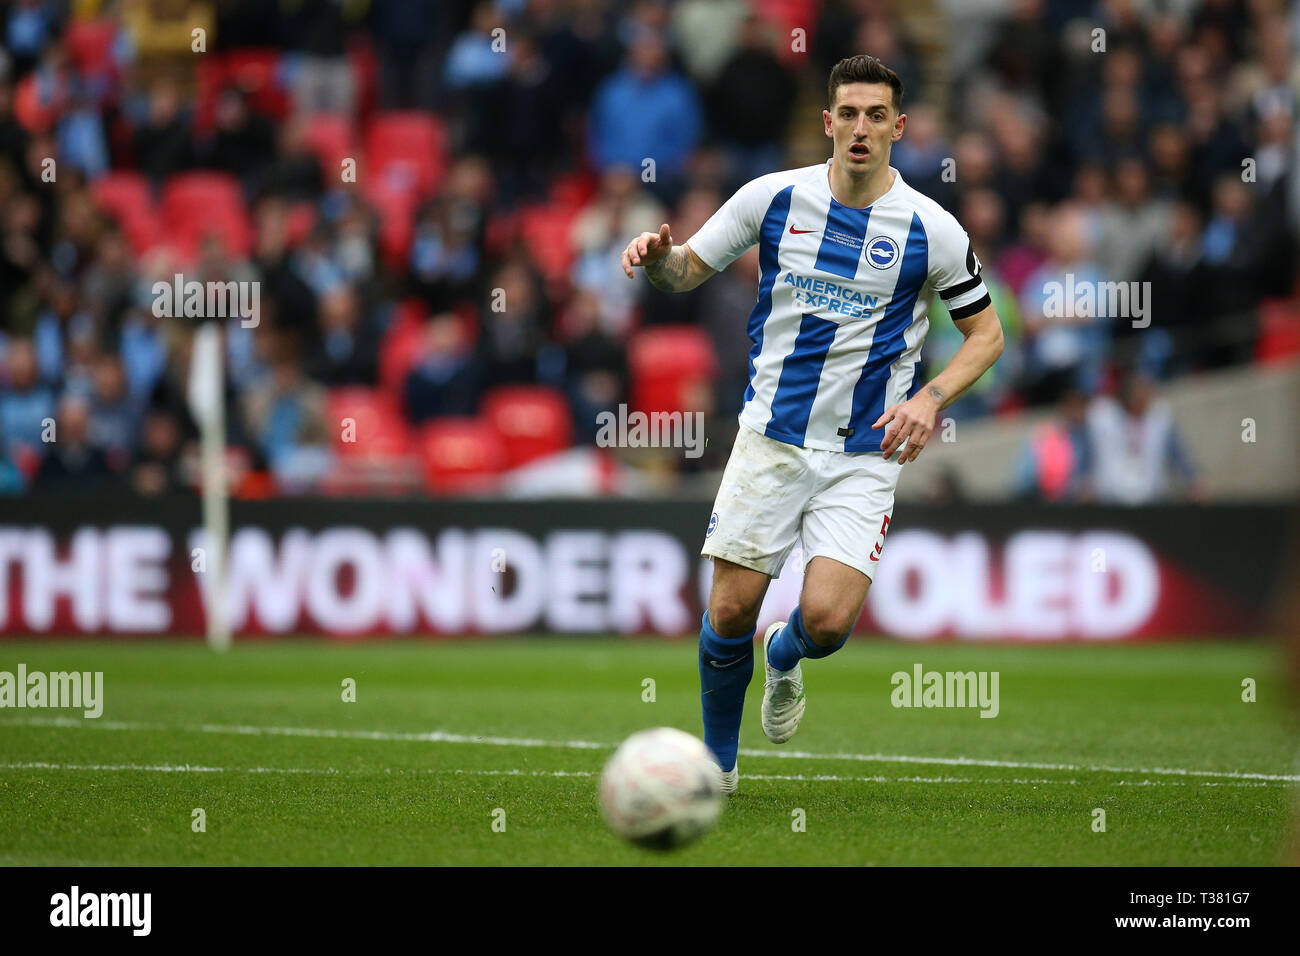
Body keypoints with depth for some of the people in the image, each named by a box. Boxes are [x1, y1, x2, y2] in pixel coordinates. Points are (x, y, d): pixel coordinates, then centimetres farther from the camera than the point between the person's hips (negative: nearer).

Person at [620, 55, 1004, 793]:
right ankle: (719, 760, 21)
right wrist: (658, 255, -14)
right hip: (772, 435, 1)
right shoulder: (774, 198, -1)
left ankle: (785, 656, 22)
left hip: (865, 452, -1)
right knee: (731, 611, -4)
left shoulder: (931, 229, -4)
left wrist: (929, 399, -11)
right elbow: (689, 270, 10)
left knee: (827, 618, -16)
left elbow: (986, 331, 5)